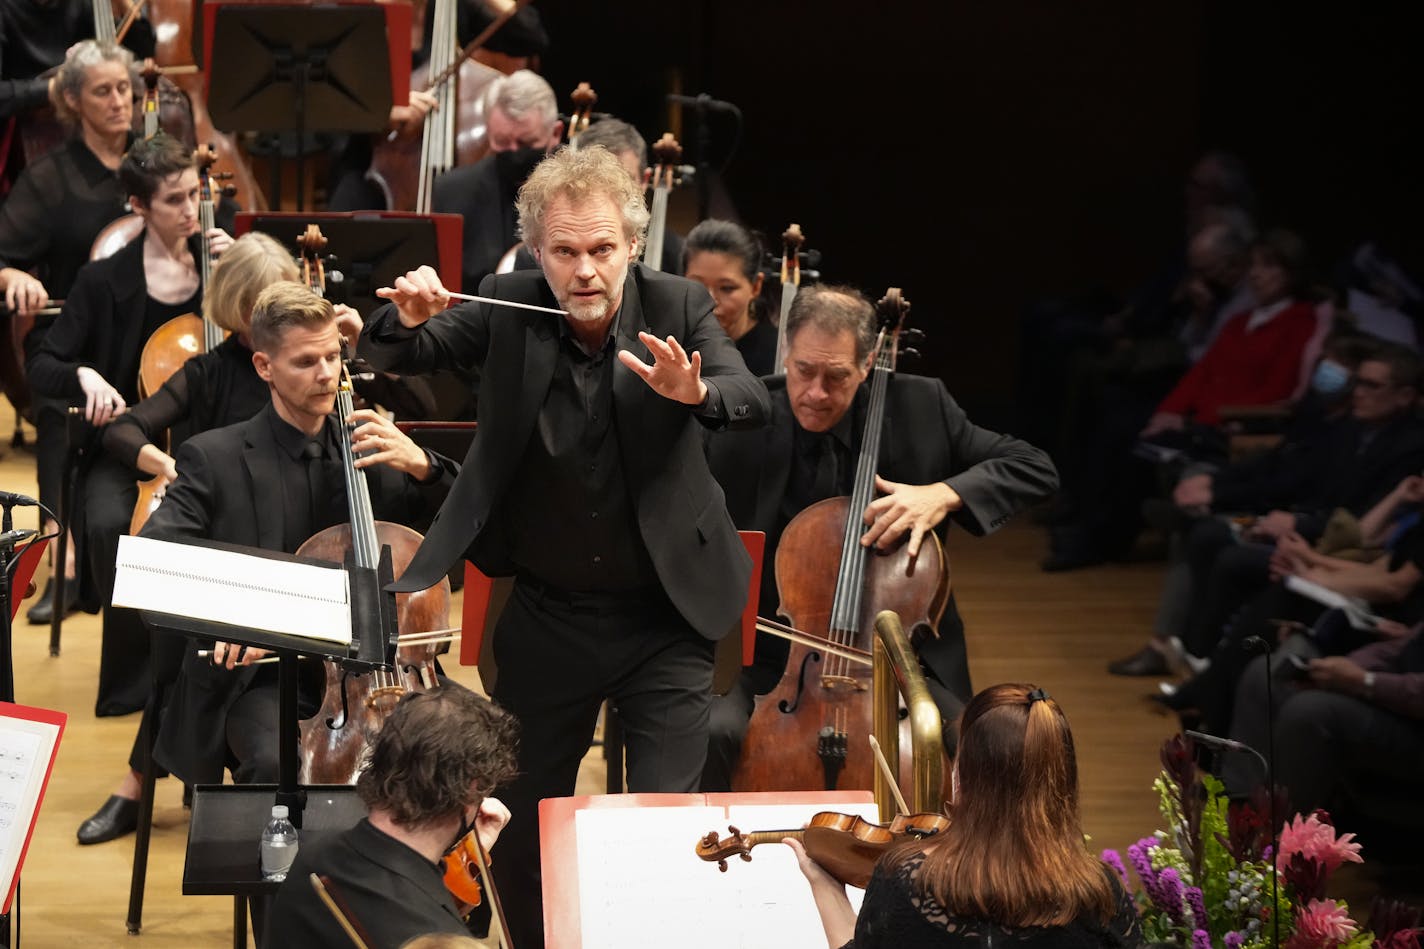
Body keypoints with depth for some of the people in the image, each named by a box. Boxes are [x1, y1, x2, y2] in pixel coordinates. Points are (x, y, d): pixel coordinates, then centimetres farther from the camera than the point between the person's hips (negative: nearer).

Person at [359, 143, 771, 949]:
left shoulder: (679, 307, -9)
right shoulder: (509, 308, -6)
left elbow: (753, 403, -21)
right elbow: (397, 358, -4)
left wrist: (696, 393, -44)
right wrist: (409, 318, -27)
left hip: (663, 618, -2)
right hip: (546, 621, 2)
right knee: (524, 830, 13)